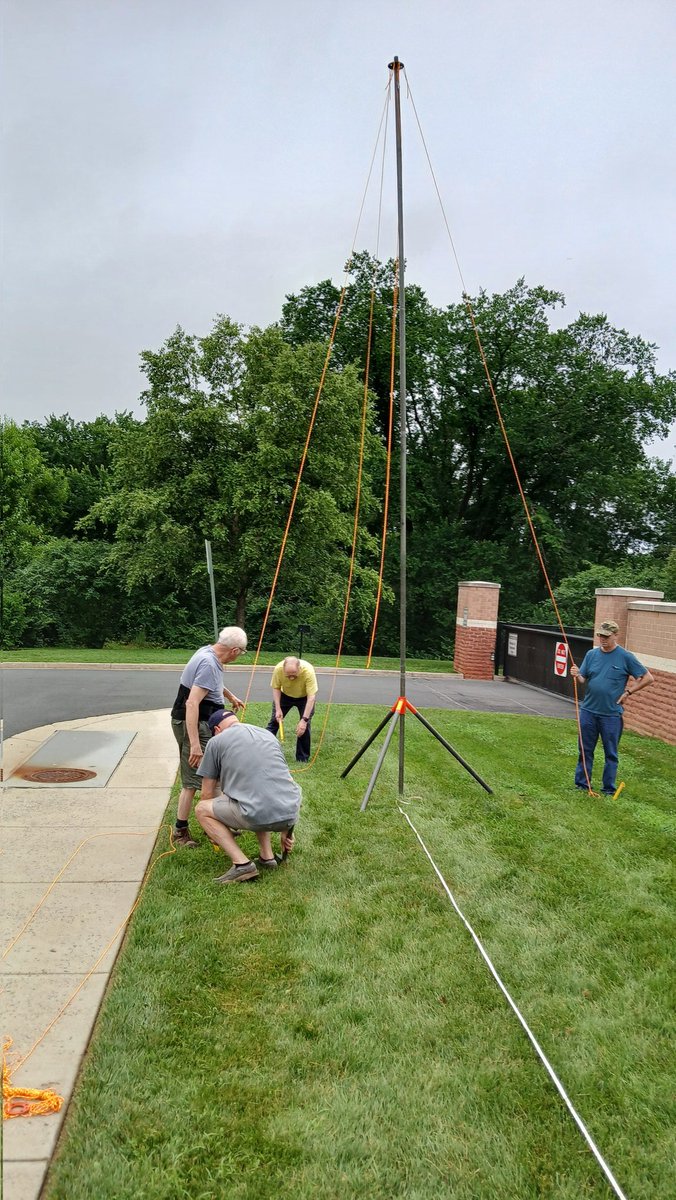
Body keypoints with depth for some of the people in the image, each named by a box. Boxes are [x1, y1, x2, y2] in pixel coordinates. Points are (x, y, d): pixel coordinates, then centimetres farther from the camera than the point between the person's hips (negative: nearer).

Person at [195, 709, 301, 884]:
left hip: (261, 816, -6)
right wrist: (285, 829, 38)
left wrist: (213, 831, 34)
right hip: (292, 815, 6)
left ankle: (242, 864, 2)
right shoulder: (268, 734, 23)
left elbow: (207, 794, 16)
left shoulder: (216, 741, 9)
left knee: (201, 810, 16)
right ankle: (267, 856, 23)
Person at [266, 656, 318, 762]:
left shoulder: (308, 671, -40)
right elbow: (276, 688, -15)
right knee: (274, 720, 2)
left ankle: (303, 758, 3)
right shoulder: (278, 669, -33)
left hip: (305, 697, -2)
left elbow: (311, 697, -37)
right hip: (285, 695, 2)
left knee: (304, 726, -11)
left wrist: (304, 719, -41)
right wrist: (278, 709, -22)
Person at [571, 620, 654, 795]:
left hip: (612, 714, -3)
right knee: (585, 750, 10)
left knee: (611, 753, 7)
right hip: (588, 710, 3)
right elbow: (583, 679, 4)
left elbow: (648, 678, -3)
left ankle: (609, 789, 17)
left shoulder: (626, 657, -6)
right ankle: (582, 784, 21)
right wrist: (577, 675, -18)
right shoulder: (591, 654, 5)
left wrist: (628, 692, -6)